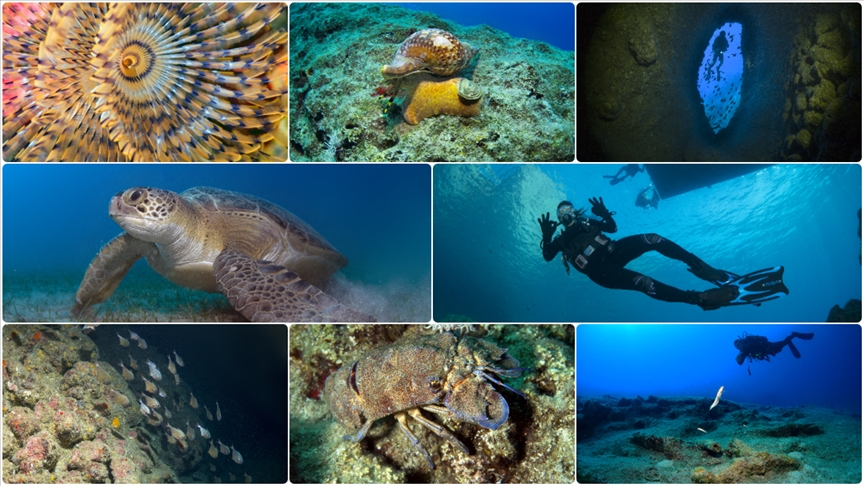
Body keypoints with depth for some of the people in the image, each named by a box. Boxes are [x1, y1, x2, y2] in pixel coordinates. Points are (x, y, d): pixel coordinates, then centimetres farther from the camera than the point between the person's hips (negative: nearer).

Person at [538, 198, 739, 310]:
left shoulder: (586, 222, 26)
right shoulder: (561, 239, 16)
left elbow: (613, 228, 26)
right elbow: (547, 256, 2)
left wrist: (605, 214, 5)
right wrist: (546, 237, -18)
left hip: (611, 251, 6)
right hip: (599, 269, -6)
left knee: (652, 239, -21)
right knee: (642, 282, -33)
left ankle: (702, 268, -22)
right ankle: (701, 298, -44)